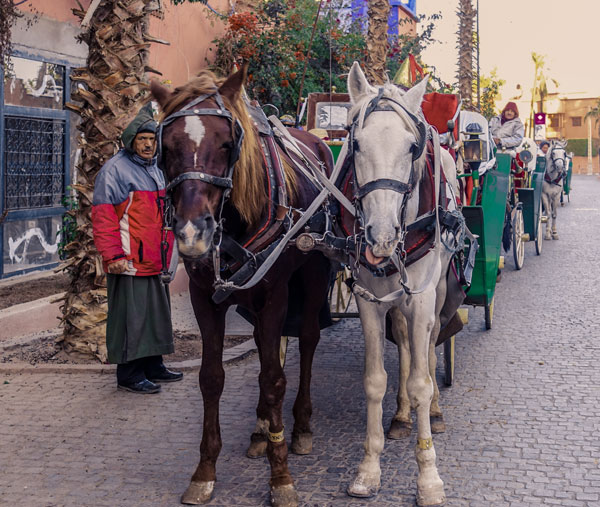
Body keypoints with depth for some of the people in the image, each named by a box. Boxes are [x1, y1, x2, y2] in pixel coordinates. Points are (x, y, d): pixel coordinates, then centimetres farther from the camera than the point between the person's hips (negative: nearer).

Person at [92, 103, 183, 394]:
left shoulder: (155, 169, 16)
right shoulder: (115, 170, -11)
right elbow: (103, 216, -15)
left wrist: (168, 249, 23)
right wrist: (113, 255, -21)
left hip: (156, 259, 9)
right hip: (130, 261, -9)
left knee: (157, 312, 15)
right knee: (131, 315, -4)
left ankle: (152, 365, 27)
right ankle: (128, 375, 4)